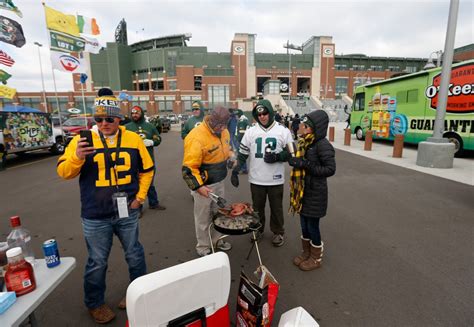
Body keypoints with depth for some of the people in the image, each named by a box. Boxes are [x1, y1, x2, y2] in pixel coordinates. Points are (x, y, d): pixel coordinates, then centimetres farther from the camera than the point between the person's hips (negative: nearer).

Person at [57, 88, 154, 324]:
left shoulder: (133, 138, -1)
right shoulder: (82, 140, -6)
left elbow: (147, 170, 6)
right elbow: (64, 173, -5)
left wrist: (140, 196, -1)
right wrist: (77, 157, -26)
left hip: (127, 212, 2)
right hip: (96, 216, -1)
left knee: (134, 255, 18)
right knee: (97, 262, 14)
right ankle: (95, 303, 39)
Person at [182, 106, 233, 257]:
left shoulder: (223, 131, -1)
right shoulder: (197, 137, -26)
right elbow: (189, 167, -26)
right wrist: (198, 186, -30)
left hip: (219, 182, 7)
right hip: (204, 184, -7)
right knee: (203, 218, 11)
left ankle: (218, 240, 45)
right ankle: (203, 247, 33)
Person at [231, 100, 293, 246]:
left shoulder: (283, 131, -4)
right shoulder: (250, 131, 0)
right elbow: (242, 154, 3)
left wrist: (277, 157, -18)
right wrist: (235, 171, -4)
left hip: (275, 179, -1)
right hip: (256, 179, 2)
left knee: (276, 208, 14)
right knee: (257, 207, 17)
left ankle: (278, 232, 35)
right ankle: (258, 229, 40)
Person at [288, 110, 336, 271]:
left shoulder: (322, 145, -19)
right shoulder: (304, 142, 5)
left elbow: (330, 169, -21)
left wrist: (306, 165, -25)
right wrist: (293, 160, -2)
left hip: (315, 192, -7)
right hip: (302, 190, 7)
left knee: (312, 226, 7)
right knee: (304, 224, 18)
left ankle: (316, 258, 30)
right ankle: (306, 253, 39)